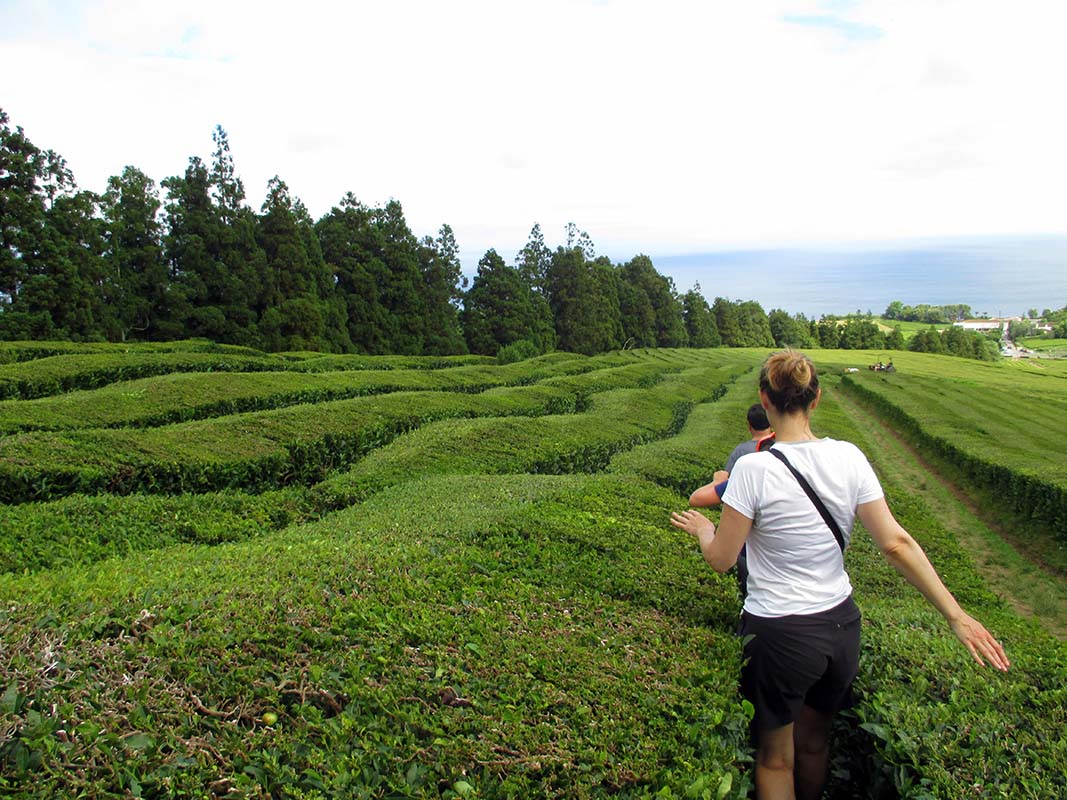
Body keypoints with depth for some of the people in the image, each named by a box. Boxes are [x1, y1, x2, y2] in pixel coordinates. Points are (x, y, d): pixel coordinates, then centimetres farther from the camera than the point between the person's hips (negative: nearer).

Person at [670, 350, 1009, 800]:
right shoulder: (848, 458, -7)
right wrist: (956, 616, -1)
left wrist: (702, 528, 8)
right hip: (842, 628, 5)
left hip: (778, 635, -5)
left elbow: (721, 559, -14)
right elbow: (896, 543, -8)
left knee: (775, 758, 17)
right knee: (815, 742, 27)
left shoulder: (754, 468, -21)